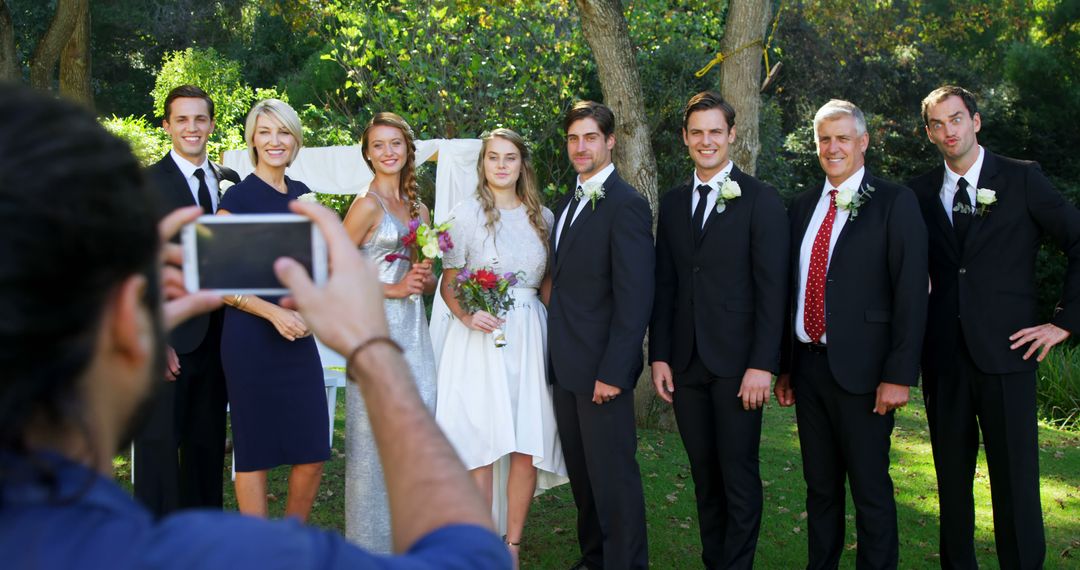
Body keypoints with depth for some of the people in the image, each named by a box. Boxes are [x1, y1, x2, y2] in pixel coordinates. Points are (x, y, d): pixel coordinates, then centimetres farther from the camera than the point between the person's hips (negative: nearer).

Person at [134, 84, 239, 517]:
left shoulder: (228, 181, 10)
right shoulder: (148, 184, -5)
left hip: (216, 334, 5)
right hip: (170, 337, -5)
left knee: (208, 442, 14)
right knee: (160, 441, 3)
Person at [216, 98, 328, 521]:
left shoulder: (302, 195, 11)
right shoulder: (238, 197, -6)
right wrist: (274, 312, -17)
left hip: (298, 339, 6)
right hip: (251, 339, -5)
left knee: (312, 453, 6)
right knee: (255, 452, 3)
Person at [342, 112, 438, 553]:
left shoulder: (418, 209, 14)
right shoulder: (367, 205, -6)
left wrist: (424, 280, -2)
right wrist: (393, 289, -14)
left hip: (415, 331, 7)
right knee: (377, 433, -2)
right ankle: (372, 541, 12)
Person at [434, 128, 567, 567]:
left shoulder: (543, 217, 10)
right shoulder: (466, 215, 0)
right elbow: (448, 284, 2)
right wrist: (468, 317, -16)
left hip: (530, 338, 3)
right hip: (481, 338, -3)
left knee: (529, 449, 0)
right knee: (480, 449, -2)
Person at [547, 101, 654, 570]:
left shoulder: (625, 204, -12)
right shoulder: (568, 203, 14)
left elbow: (635, 297, -17)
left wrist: (613, 372, -20)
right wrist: (557, 354, 8)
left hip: (601, 367, -8)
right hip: (565, 365, 8)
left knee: (612, 475, 1)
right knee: (581, 472, 17)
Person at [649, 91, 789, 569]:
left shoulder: (760, 200, -3)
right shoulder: (673, 203, 12)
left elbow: (772, 290, -8)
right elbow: (664, 286, 12)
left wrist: (762, 365, -14)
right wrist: (659, 355, 5)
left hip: (737, 363, -4)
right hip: (685, 363, 5)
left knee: (739, 475, 1)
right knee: (703, 475, 11)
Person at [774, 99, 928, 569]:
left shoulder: (894, 203, -4)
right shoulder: (803, 206, 12)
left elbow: (911, 293, -10)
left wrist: (899, 374, -15)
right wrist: (784, 365, 10)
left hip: (862, 369, -5)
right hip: (808, 365, 5)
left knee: (870, 490, 4)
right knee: (819, 486, 15)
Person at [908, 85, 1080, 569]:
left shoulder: (1022, 179, 0)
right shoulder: (921, 193, 9)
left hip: (1005, 349, -3)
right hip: (943, 355, 3)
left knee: (1015, 479, -3)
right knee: (952, 478, 11)